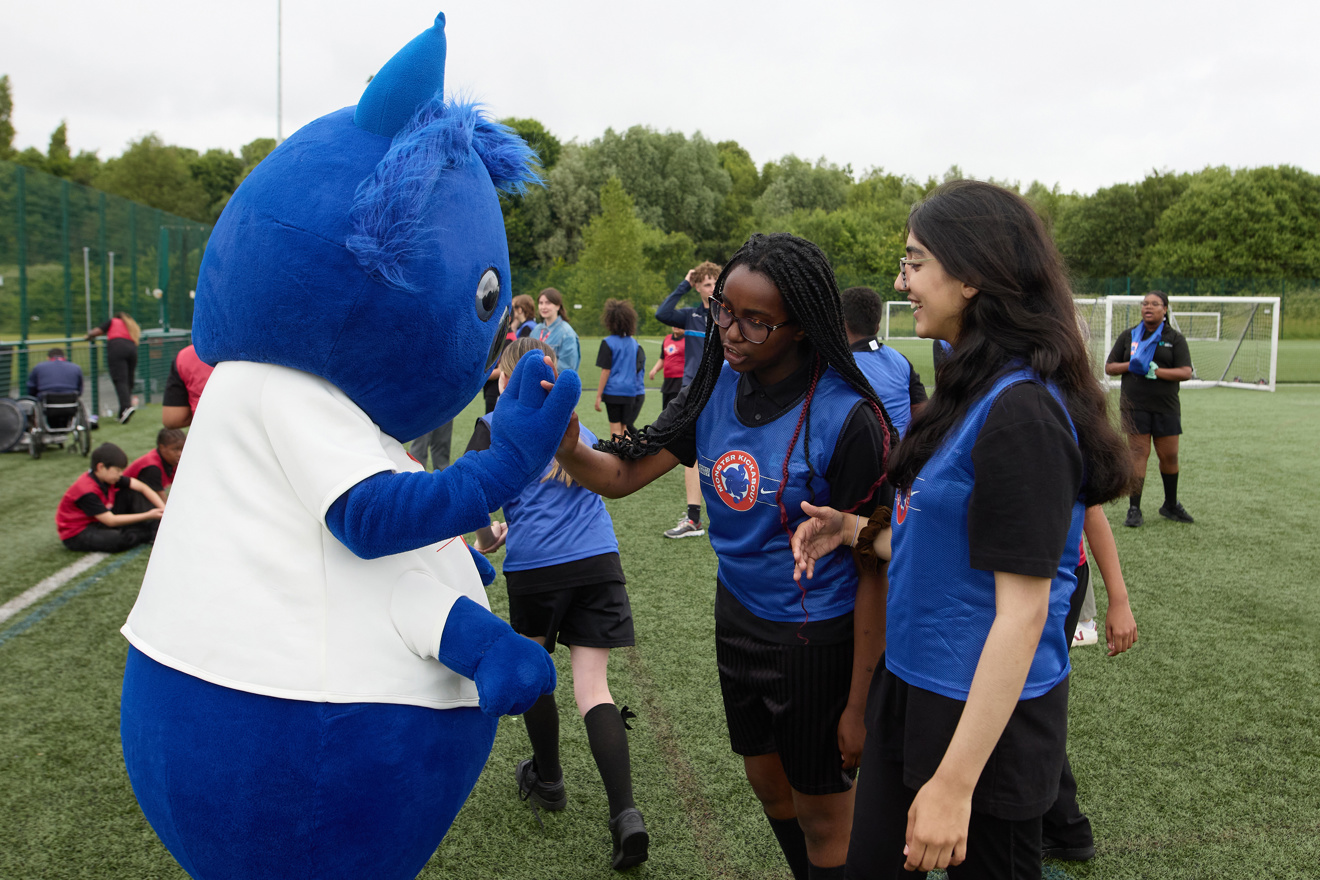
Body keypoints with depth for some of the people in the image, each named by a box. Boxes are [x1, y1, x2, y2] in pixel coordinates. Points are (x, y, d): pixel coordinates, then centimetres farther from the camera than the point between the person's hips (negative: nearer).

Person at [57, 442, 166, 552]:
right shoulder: (87, 491, -28)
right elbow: (111, 521, -27)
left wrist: (163, 509, -17)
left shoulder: (108, 476, -6)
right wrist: (148, 516, -28)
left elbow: (142, 487, -4)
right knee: (124, 539, -35)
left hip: (96, 523, 9)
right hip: (76, 535, -9)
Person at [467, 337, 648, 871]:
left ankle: (547, 781, 37)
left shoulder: (496, 424, 5)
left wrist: (484, 540, 13)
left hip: (535, 567, -3)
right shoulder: (575, 424, 21)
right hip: (599, 561, 4)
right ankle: (625, 813, -12)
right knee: (592, 687, 2)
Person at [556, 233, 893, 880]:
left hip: (817, 633, -6)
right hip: (738, 615, 6)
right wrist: (567, 446, -28)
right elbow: (622, 474, -5)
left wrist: (859, 703, -16)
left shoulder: (844, 417, -23)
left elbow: (874, 567, -19)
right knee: (767, 782, 24)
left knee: (822, 812, 12)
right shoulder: (719, 389, -5)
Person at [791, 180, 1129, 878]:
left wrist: (955, 781, -23)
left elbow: (1022, 610, -24)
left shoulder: (1022, 410, -23)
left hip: (984, 715, -9)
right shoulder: (972, 389, 7)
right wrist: (860, 530, 0)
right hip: (910, 687, 9)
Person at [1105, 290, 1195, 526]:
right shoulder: (1128, 336, 11)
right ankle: (1134, 509, -5)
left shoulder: (1175, 338, 7)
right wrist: (1131, 365, -11)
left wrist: (1156, 371, -17)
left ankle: (1171, 505, 26)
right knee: (1138, 453, -9)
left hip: (1166, 407, 1)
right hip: (1135, 405, -1)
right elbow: (1109, 367, 8)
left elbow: (1186, 372, -4)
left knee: (1169, 455, 6)